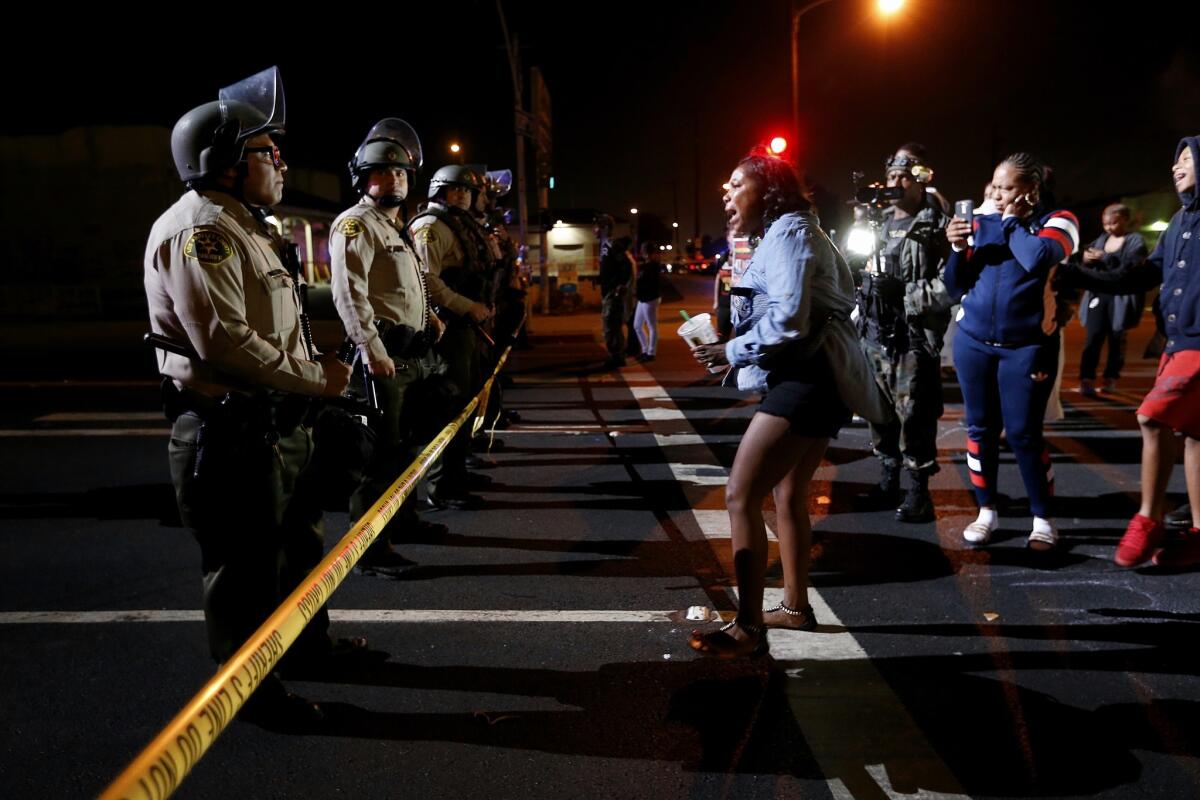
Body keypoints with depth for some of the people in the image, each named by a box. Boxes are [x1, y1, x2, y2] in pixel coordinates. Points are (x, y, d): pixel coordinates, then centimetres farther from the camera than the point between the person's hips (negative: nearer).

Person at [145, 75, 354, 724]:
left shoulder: (243, 227, 18)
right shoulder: (199, 229, -17)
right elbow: (224, 341, -27)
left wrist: (315, 366, 11)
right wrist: (316, 376, -18)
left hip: (273, 421, 11)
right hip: (228, 432, -11)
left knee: (299, 536, 23)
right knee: (245, 563, 3)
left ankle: (308, 640, 42)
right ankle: (248, 688, 20)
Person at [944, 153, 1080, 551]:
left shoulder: (1057, 220, -1)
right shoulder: (981, 224, 7)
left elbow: (1038, 259, -24)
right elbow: (956, 288, 8)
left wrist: (1012, 220, -9)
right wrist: (957, 250, -9)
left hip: (1027, 347, -3)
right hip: (973, 342, 4)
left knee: (1024, 434, -2)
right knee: (980, 428, 8)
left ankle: (1043, 518, 14)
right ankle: (986, 511, 20)